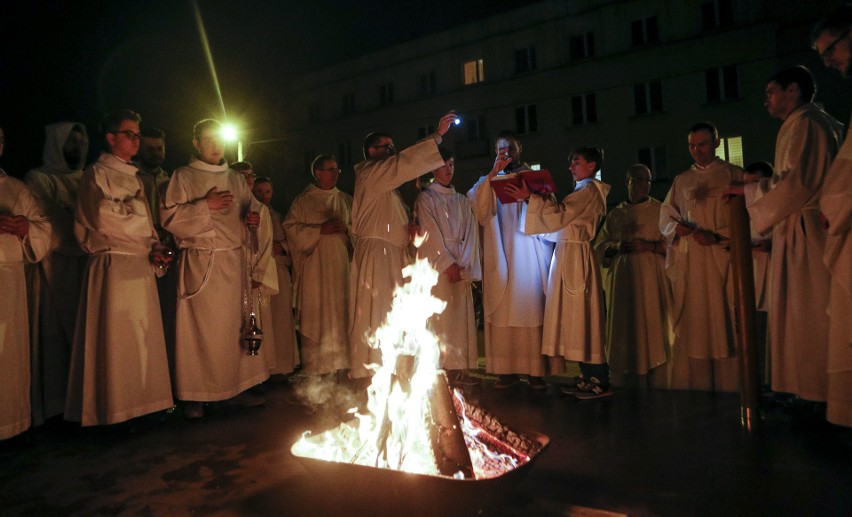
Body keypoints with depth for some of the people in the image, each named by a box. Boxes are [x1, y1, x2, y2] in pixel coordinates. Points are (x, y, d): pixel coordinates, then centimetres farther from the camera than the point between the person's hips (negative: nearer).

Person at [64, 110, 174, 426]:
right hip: (113, 266, -8)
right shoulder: (97, 174, -3)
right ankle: (114, 409, 6)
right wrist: (134, 204, -4)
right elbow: (101, 216, -17)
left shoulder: (133, 176, 20)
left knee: (144, 336, 10)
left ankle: (142, 399, 21)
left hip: (141, 265, 8)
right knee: (115, 338, -4)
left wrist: (155, 248, 4)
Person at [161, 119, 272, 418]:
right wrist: (205, 206, -14)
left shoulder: (236, 179, 16)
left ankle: (239, 386, 14)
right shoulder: (183, 177, 3)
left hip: (234, 261, 4)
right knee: (199, 328, -3)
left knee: (236, 324, 6)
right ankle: (194, 396, 4)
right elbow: (170, 218, -4)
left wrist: (253, 219, -2)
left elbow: (251, 210, 21)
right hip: (200, 262, -4)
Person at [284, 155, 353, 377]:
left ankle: (342, 360, 9)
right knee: (316, 314, -3)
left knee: (342, 311, 0)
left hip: (341, 265, 3)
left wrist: (346, 229, -9)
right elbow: (291, 228, -3)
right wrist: (320, 230, -13)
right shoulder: (302, 201, 4)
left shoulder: (346, 200, 13)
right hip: (315, 266, -3)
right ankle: (316, 365, 5)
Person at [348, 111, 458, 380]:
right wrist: (437, 135, -15)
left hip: (394, 255, 9)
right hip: (375, 254, -9)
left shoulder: (387, 181, 24)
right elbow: (404, 162, -18)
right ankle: (367, 372, -2)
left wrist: (409, 227, 4)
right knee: (373, 314, -8)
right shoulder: (369, 173, -5)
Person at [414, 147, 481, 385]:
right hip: (436, 264, -5)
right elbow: (431, 233, -6)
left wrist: (462, 264, -6)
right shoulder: (426, 197, 4)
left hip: (460, 265, 5)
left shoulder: (462, 200, 18)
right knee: (441, 315, -8)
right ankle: (440, 368, -5)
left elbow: (470, 233, 8)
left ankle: (459, 367, 5)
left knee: (461, 314, 1)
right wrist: (448, 263, -13)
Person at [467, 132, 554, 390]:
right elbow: (481, 211, -6)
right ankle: (507, 369, 2)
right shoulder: (488, 181, 14)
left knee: (531, 308, -5)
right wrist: (493, 173, -9)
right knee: (503, 311, -3)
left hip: (528, 255, -1)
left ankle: (536, 369, 0)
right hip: (500, 255, 1)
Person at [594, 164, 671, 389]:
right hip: (623, 280, 2)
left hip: (651, 279, -2)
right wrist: (617, 246, -8)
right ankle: (625, 386, 10)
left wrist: (649, 246, -15)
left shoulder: (660, 210, 6)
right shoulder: (615, 214, 14)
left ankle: (656, 386, 6)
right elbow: (600, 246, 12)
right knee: (625, 331, 1)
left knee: (653, 330, -3)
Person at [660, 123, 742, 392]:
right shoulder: (681, 181, 16)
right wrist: (676, 227, -9)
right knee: (692, 324, 1)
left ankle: (726, 387, 5)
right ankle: (693, 385, 7)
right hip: (688, 261, 3)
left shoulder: (734, 175, 7)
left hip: (722, 259, -2)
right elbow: (665, 217, 12)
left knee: (723, 322, -3)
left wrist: (717, 236, -15)